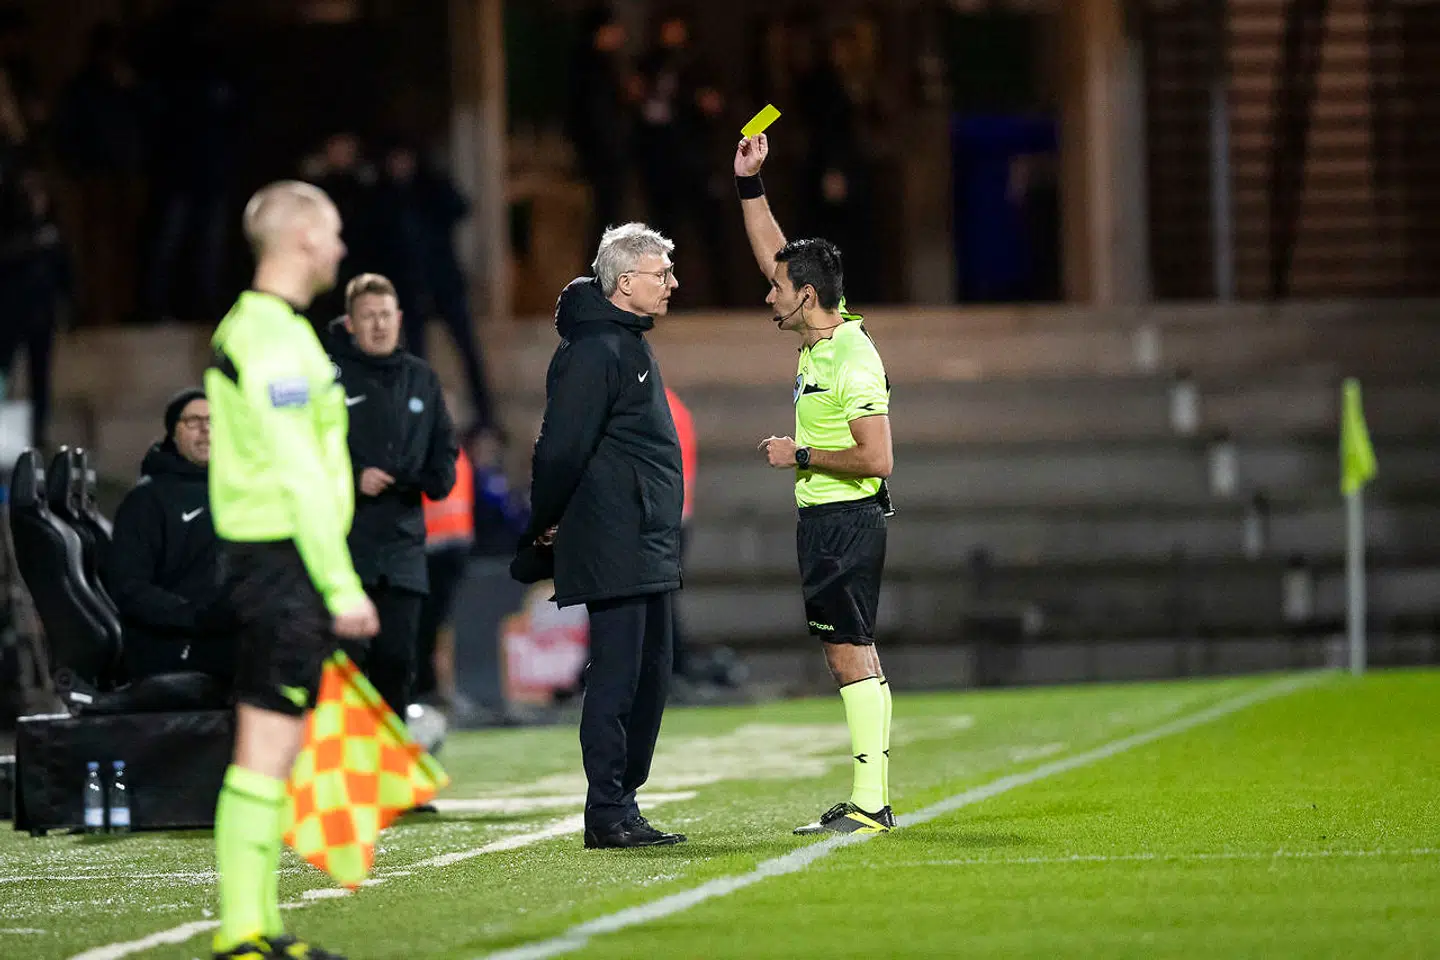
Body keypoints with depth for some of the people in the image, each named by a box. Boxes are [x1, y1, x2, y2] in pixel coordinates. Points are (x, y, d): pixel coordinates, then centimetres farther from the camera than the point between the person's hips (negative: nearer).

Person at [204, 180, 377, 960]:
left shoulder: (248, 326, 17)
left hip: (261, 557, 10)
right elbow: (299, 478, -20)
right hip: (284, 562, -10)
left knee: (270, 751, 13)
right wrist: (343, 587, -20)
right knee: (264, 755, -9)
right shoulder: (277, 339, -15)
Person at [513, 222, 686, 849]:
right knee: (617, 677, -9)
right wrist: (544, 527, -8)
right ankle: (608, 815, -6)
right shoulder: (596, 350, -15)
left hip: (647, 550, 10)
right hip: (613, 550, -10)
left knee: (650, 676, 11)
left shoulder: (629, 346, 19)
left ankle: (620, 804, 16)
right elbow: (562, 447, -17)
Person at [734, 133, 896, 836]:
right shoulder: (820, 337, 10)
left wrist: (800, 455, -14)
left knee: (850, 653, -11)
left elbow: (876, 458, -23)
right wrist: (749, 183, 16)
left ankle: (868, 804, -12)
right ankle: (874, 799, 11)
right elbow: (774, 254, 22)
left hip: (847, 522, -10)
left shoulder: (853, 360, -17)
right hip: (824, 519, 10)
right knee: (852, 654, 9)